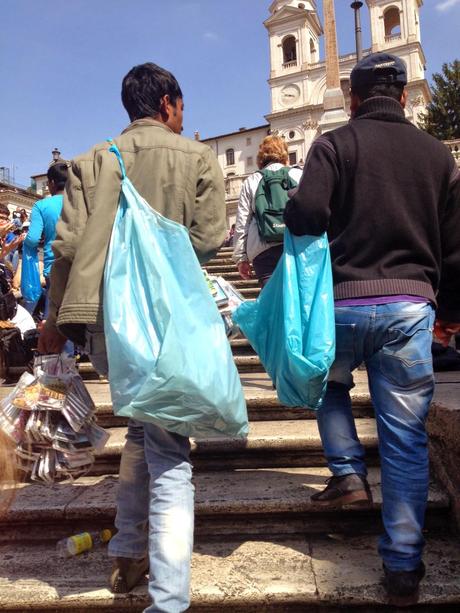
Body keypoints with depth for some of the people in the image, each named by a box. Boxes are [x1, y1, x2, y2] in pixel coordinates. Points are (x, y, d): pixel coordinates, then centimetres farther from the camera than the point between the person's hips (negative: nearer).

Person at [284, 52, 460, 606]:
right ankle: (403, 566, 13)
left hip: (343, 302, -1)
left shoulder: (334, 144, 1)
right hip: (411, 306, 2)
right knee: (406, 439, 7)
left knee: (329, 384, 30)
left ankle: (348, 473, 18)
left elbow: (306, 214, -15)